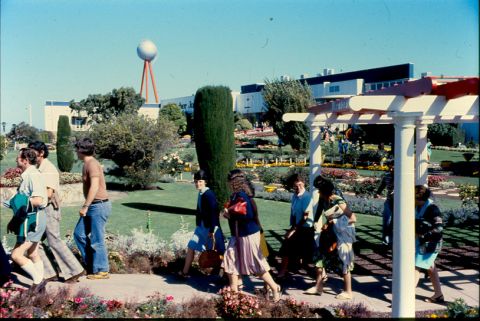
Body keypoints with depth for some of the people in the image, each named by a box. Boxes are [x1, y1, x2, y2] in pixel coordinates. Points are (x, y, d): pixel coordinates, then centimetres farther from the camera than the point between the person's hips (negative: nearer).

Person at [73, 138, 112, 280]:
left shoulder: (92, 164, -16)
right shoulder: (87, 164, 14)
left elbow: (94, 187, -24)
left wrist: (85, 206, -22)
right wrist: (86, 206, 19)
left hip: (99, 206, -10)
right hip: (93, 206, 10)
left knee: (97, 239, -3)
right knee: (79, 233, 14)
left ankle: (101, 270, 7)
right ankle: (90, 264, 22)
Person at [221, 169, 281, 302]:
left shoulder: (242, 195, -21)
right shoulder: (235, 195, 7)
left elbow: (248, 215, -27)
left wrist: (230, 214, -18)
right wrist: (227, 212, -5)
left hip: (248, 234, -10)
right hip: (238, 234, 10)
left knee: (256, 264, 0)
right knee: (231, 259, 11)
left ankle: (275, 288, 13)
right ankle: (234, 290, 22)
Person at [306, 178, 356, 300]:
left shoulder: (339, 202, -20)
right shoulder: (323, 201, 1)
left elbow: (353, 218, -17)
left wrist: (336, 222, -16)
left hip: (343, 234, -8)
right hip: (331, 233, 8)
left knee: (344, 261, -1)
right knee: (320, 256, 7)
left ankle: (348, 292, 10)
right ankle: (318, 286, 17)